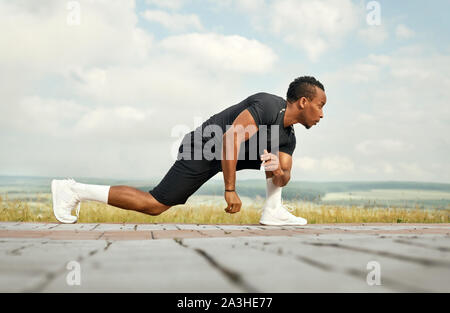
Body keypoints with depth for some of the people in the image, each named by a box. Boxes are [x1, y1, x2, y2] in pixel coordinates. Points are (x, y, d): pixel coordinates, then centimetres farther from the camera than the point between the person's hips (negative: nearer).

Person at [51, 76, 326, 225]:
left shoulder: (288, 136, 8)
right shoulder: (268, 106, -21)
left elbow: (286, 177, 10)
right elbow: (230, 139, -30)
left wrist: (278, 172, -15)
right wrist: (230, 190, -28)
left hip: (224, 153, 9)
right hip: (202, 150, -9)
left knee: (280, 158, 9)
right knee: (154, 205, -12)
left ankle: (273, 211, 5)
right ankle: (72, 190, -6)